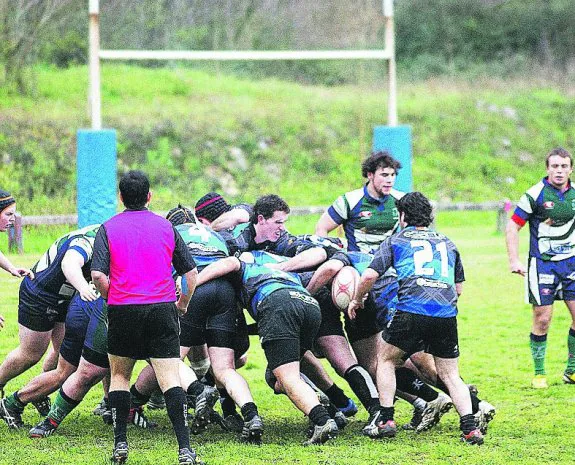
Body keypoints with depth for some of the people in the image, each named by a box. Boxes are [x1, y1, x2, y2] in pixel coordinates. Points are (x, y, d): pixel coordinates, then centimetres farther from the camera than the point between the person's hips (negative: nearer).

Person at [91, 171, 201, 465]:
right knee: (170, 379, -5)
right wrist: (183, 304, 25)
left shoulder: (109, 228, 3)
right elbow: (191, 272, 9)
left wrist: (112, 298, 9)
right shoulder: (166, 227, 9)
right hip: (162, 308, 0)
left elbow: (98, 275, -9)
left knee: (119, 375, 18)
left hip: (123, 310, 0)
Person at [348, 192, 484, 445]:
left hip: (412, 309, -3)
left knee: (386, 360, 20)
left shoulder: (395, 241, 15)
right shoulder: (446, 243, 26)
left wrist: (356, 300, 21)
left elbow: (370, 275, 5)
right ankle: (470, 426, -3)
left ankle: (386, 420, 11)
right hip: (447, 314, 3)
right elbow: (459, 286, 27)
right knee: (450, 375, 14)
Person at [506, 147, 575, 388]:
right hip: (543, 264, -4)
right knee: (542, 319, -5)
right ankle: (539, 373, 9)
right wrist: (514, 260, -12)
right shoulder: (536, 194, -11)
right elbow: (512, 226, -6)